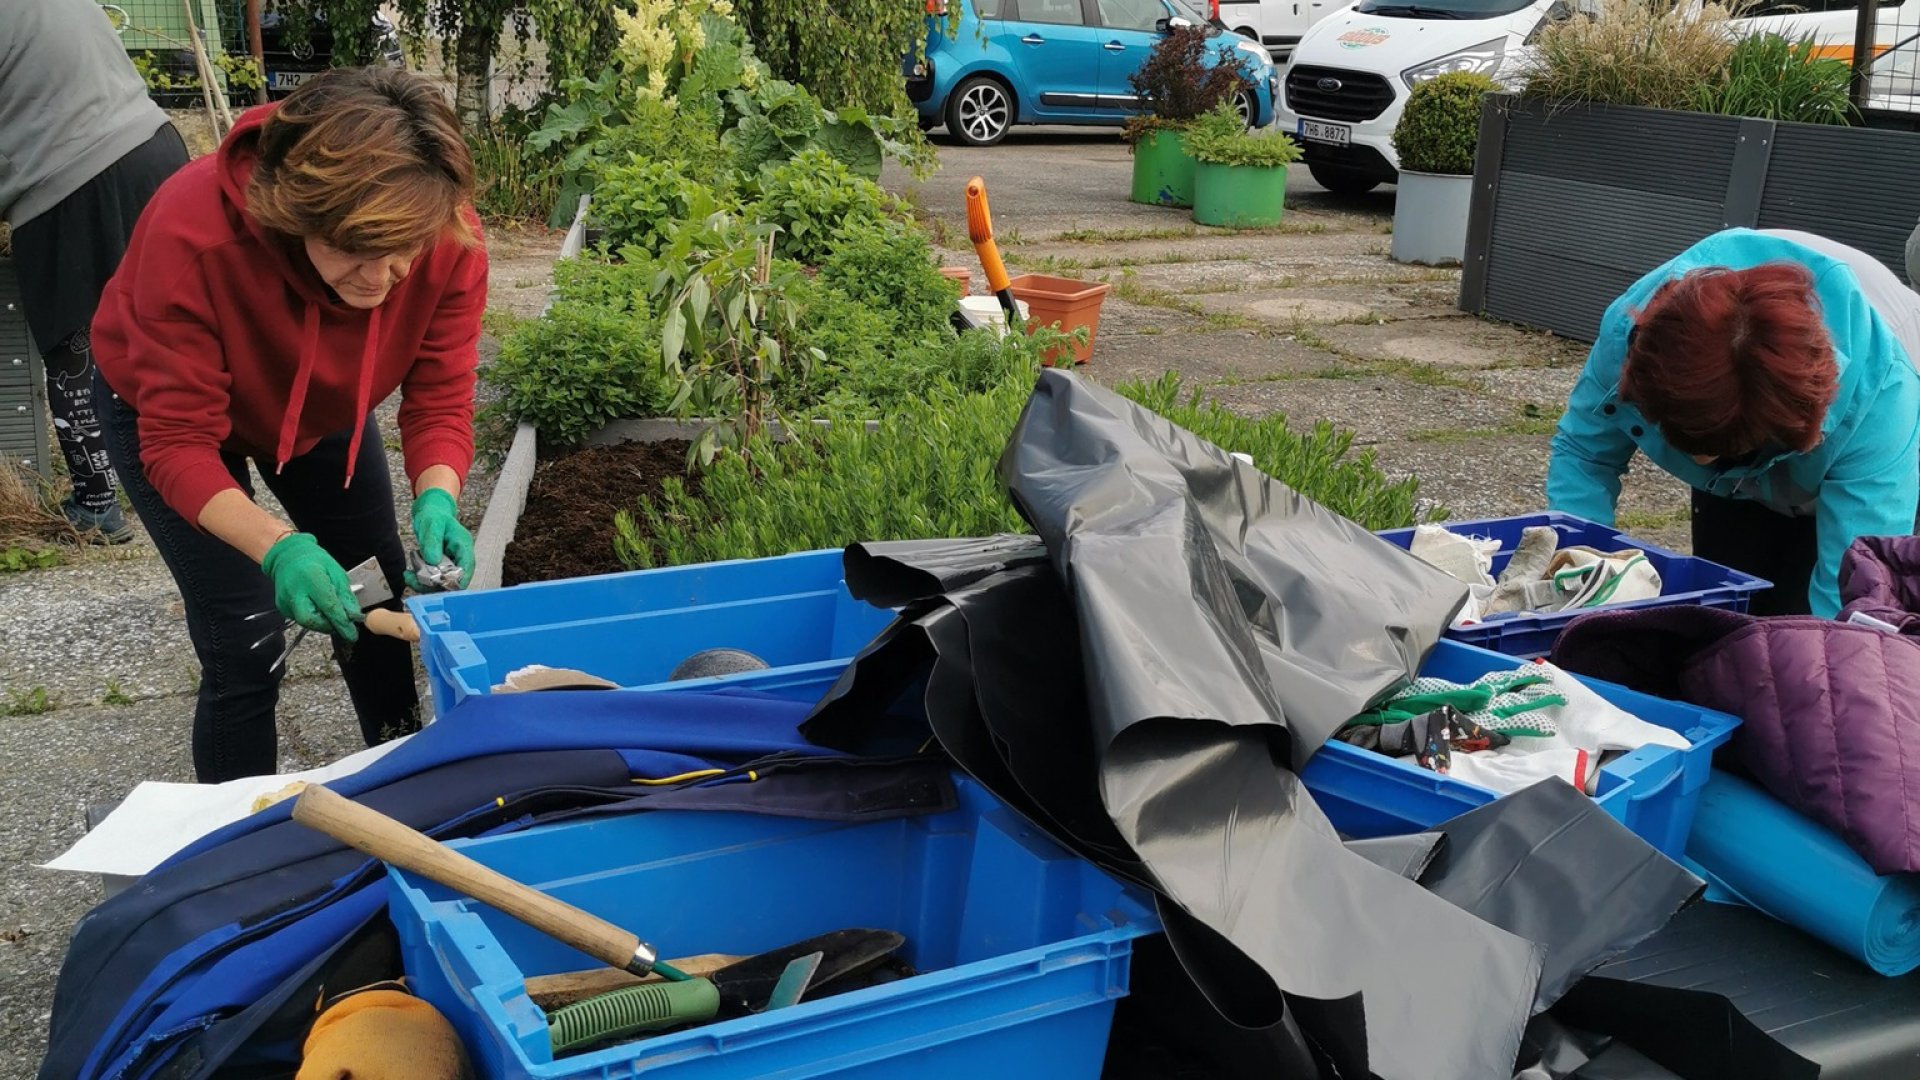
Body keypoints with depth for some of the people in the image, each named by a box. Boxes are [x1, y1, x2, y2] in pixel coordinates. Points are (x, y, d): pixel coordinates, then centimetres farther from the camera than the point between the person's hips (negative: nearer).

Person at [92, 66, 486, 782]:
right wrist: (277, 546, -53)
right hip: (169, 408, -3)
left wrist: (436, 500, -45)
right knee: (246, 650, -11)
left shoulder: (450, 239, -33)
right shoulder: (192, 233, -42)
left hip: (325, 410, 4)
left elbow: (440, 399, -24)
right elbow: (179, 442, -37)